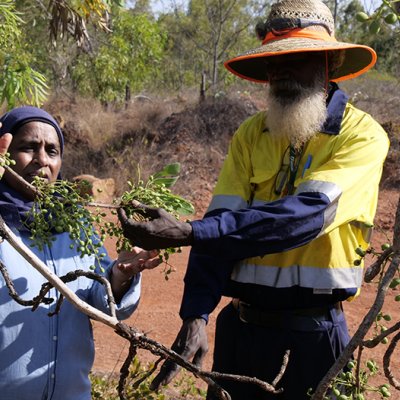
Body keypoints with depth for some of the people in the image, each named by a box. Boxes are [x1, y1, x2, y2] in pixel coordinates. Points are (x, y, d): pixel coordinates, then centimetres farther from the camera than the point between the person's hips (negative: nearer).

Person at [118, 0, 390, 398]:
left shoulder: (362, 136, -9)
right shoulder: (251, 135, 3)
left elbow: (306, 215, -23)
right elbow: (220, 224, -6)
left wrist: (188, 233, -30)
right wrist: (194, 316, -20)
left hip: (313, 334, -3)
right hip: (241, 328, 3)